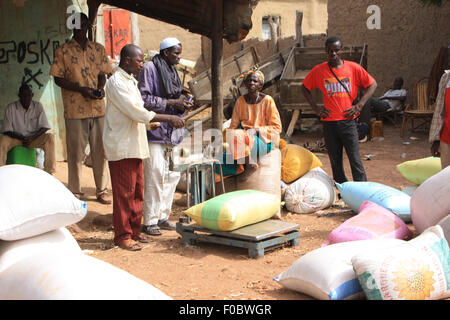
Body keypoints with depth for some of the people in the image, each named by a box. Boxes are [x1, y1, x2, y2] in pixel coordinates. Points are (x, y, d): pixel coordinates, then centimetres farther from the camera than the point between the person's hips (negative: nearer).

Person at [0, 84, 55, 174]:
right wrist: (22, 138, -23)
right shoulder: (11, 107, -6)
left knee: (50, 137, -28)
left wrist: (32, 138, -20)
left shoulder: (38, 106, -2)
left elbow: (44, 127, -4)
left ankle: (49, 172, -30)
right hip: (16, 138, -1)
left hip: (33, 138, 1)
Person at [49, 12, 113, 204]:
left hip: (98, 107, 3)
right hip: (75, 109, -3)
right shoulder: (62, 51, 2)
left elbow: (102, 73, 14)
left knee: (100, 150, 6)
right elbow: (58, 79, -1)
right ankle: (75, 193, 13)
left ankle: (102, 190, 17)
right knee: (76, 152, 2)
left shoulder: (98, 49, 12)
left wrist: (100, 87, -8)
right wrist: (81, 89, -15)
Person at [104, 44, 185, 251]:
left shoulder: (130, 81, 17)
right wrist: (169, 118, -20)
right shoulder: (116, 82, -14)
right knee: (124, 193, -3)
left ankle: (134, 231, 21)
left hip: (134, 146, 9)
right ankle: (122, 236, 6)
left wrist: (153, 122, 10)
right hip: (121, 147, -9)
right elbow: (137, 112, -22)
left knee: (137, 191, 12)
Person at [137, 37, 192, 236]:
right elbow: (143, 99, -16)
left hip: (172, 132, 8)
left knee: (171, 176, 9)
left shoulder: (172, 71, 18)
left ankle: (163, 217, 20)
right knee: (154, 177, -7)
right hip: (154, 131, -8)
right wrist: (171, 102, -16)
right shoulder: (150, 69, -7)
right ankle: (150, 221, 2)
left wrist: (182, 106, 3)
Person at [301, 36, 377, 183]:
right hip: (329, 122, 2)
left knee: (355, 160, -4)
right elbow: (305, 88, 15)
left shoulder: (353, 68, -1)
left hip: (348, 121, -2)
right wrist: (315, 107, 5)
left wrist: (359, 106, -3)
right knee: (335, 161, 9)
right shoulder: (318, 70, 2)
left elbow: (372, 84, 6)